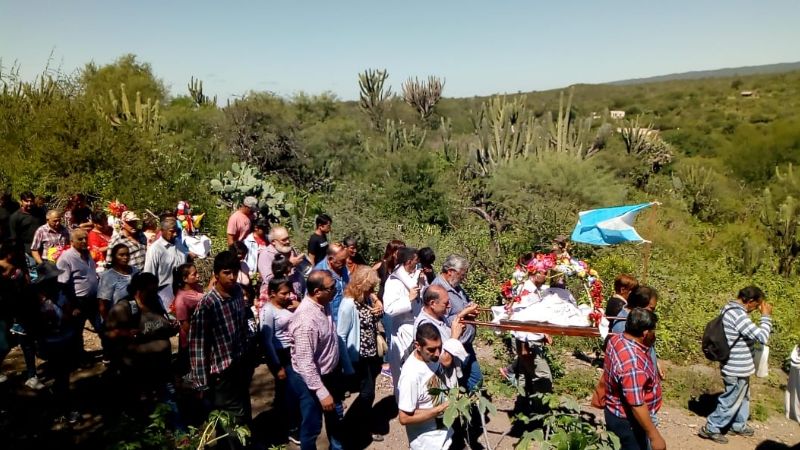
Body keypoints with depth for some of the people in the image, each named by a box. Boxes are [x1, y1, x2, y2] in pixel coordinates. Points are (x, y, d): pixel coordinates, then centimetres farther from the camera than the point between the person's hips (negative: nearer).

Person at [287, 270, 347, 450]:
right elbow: (305, 363, -30)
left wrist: (341, 364, 18)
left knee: (336, 416, 27)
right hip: (311, 379, -9)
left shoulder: (323, 304, -6)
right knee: (312, 426, 12)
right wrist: (322, 393, -28)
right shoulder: (306, 319, -33)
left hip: (330, 373, 9)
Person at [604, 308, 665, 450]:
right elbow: (637, 405, -31)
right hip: (627, 421, -9)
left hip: (617, 412, 9)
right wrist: (654, 436, -23)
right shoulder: (632, 362, -36)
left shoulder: (617, 340, -7)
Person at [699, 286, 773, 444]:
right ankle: (710, 429, 18)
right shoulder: (738, 314, -29)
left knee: (743, 397, 26)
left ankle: (738, 425, 43)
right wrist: (766, 316, -18)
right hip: (737, 369, -10)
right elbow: (762, 337, -27)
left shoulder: (729, 308, 4)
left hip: (737, 366, 10)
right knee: (731, 401, 6)